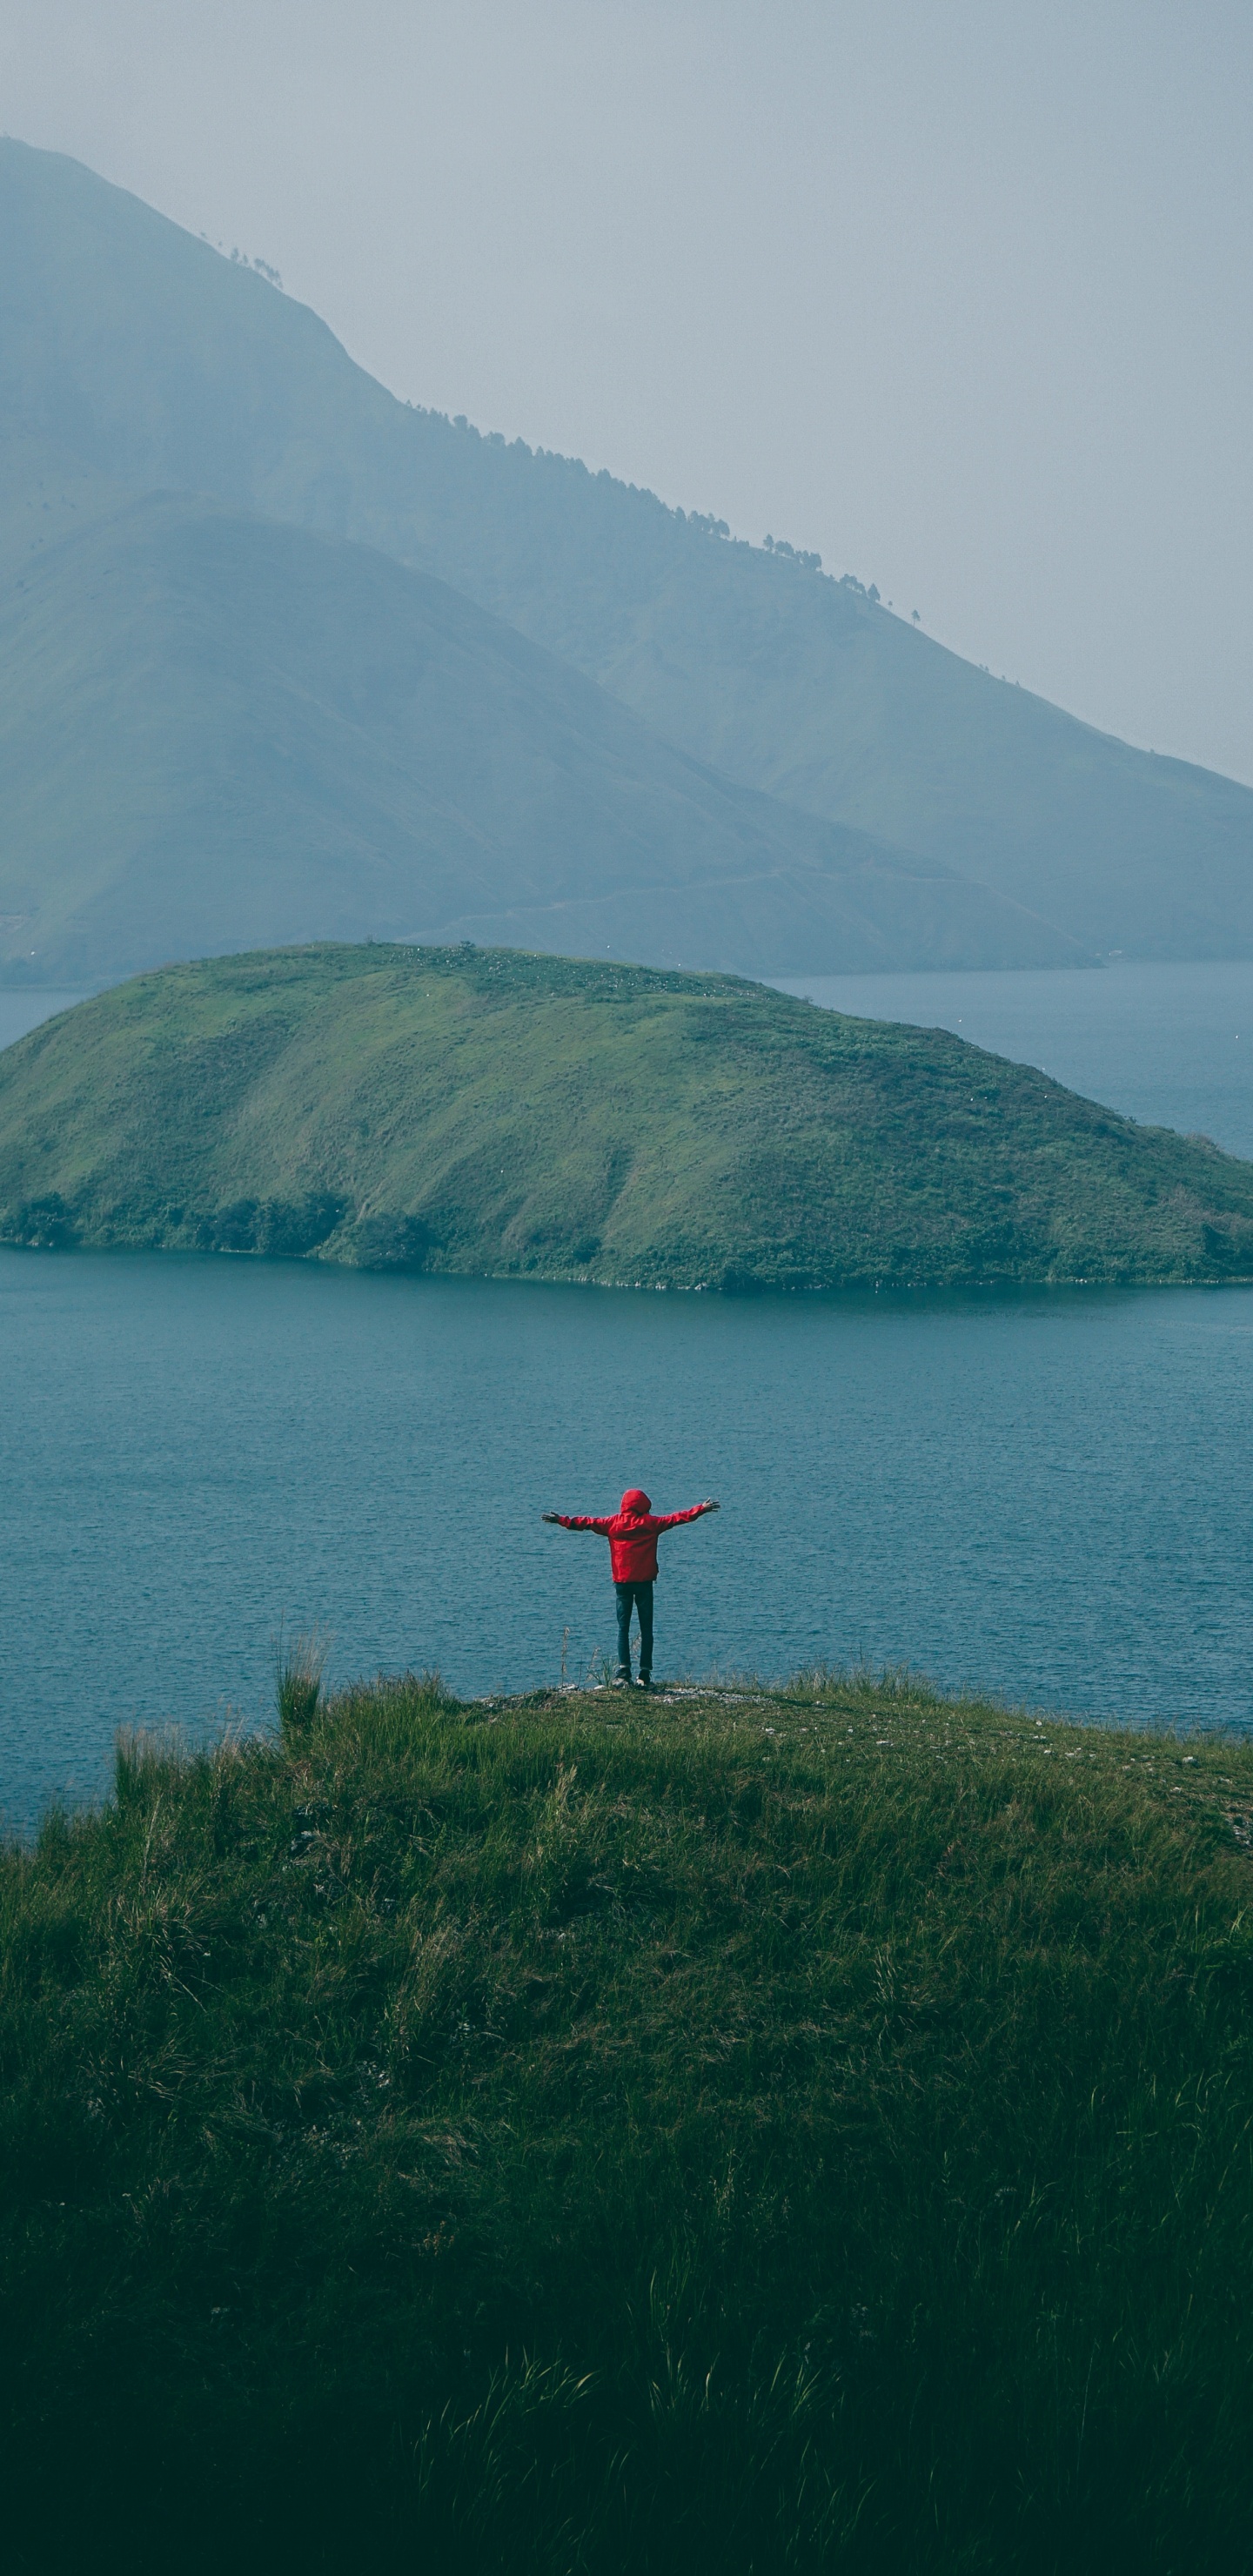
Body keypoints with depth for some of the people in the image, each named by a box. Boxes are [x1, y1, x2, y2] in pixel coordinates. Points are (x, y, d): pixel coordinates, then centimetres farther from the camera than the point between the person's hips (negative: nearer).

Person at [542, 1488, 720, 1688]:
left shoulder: (614, 1523, 2)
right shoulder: (650, 1523, -1)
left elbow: (588, 1523, 7)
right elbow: (675, 1518, 2)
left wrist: (562, 1520, 16)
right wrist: (701, 1510, 9)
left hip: (622, 1582, 1)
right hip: (645, 1582, -1)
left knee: (623, 1628, 4)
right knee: (646, 1629, 4)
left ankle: (624, 1671, -10)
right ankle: (645, 1675, -2)